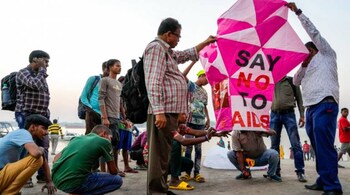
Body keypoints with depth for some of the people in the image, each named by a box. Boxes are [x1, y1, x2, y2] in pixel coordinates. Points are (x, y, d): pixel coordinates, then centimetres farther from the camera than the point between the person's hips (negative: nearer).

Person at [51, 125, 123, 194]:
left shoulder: (77, 138, 20)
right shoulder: (104, 142, 4)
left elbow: (56, 158, 23)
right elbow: (113, 171, 9)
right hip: (74, 183, -8)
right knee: (118, 180, 4)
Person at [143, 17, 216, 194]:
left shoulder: (167, 51, 24)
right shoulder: (156, 48, -8)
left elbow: (187, 54, 44)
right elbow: (153, 83, -19)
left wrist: (206, 42, 47)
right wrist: (159, 112, -25)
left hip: (170, 111, 11)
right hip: (163, 112, -11)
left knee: (164, 153, 14)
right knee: (160, 154, -9)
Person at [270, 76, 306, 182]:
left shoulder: (292, 80, 9)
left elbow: (299, 98, 7)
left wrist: (302, 115, 0)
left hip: (288, 114, -2)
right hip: (274, 114, 3)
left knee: (295, 143, -7)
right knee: (274, 145, 3)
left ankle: (300, 171, -4)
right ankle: (275, 171, 9)